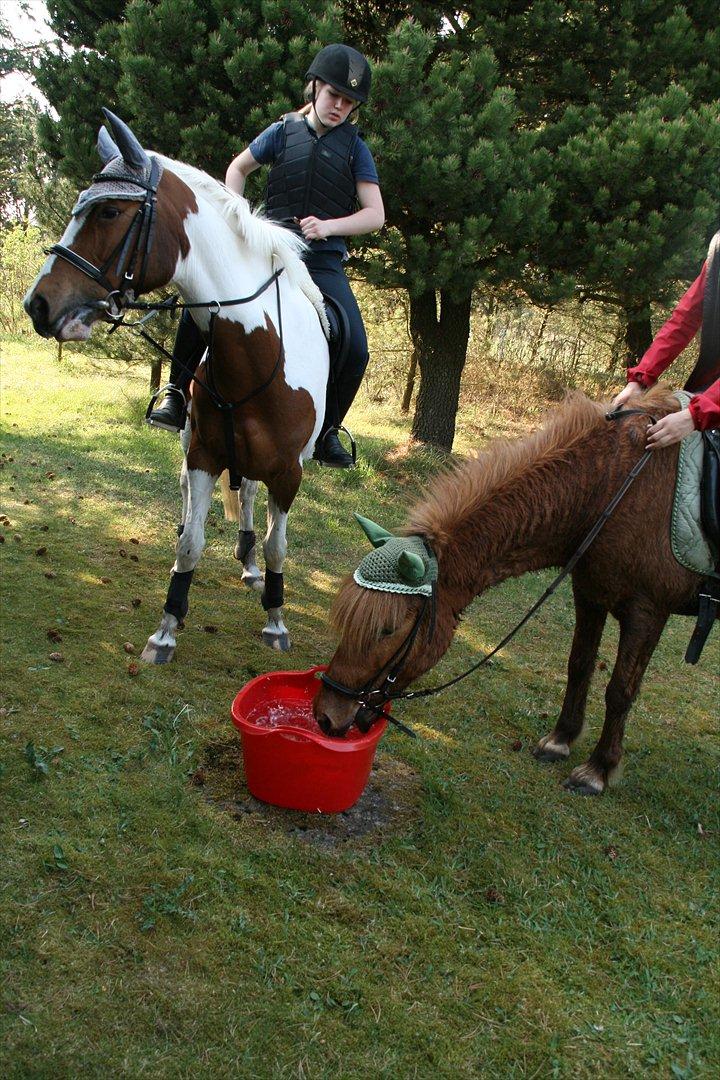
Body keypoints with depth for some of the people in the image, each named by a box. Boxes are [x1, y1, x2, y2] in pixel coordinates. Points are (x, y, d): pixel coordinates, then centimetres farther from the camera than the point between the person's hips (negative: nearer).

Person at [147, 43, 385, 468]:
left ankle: (327, 431, 5)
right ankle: (177, 397, 2)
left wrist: (329, 226, -16)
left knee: (355, 351, -16)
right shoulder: (283, 131, 8)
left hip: (323, 263, 0)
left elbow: (375, 214, 0)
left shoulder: (355, 148, 6)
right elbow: (238, 167, 23)